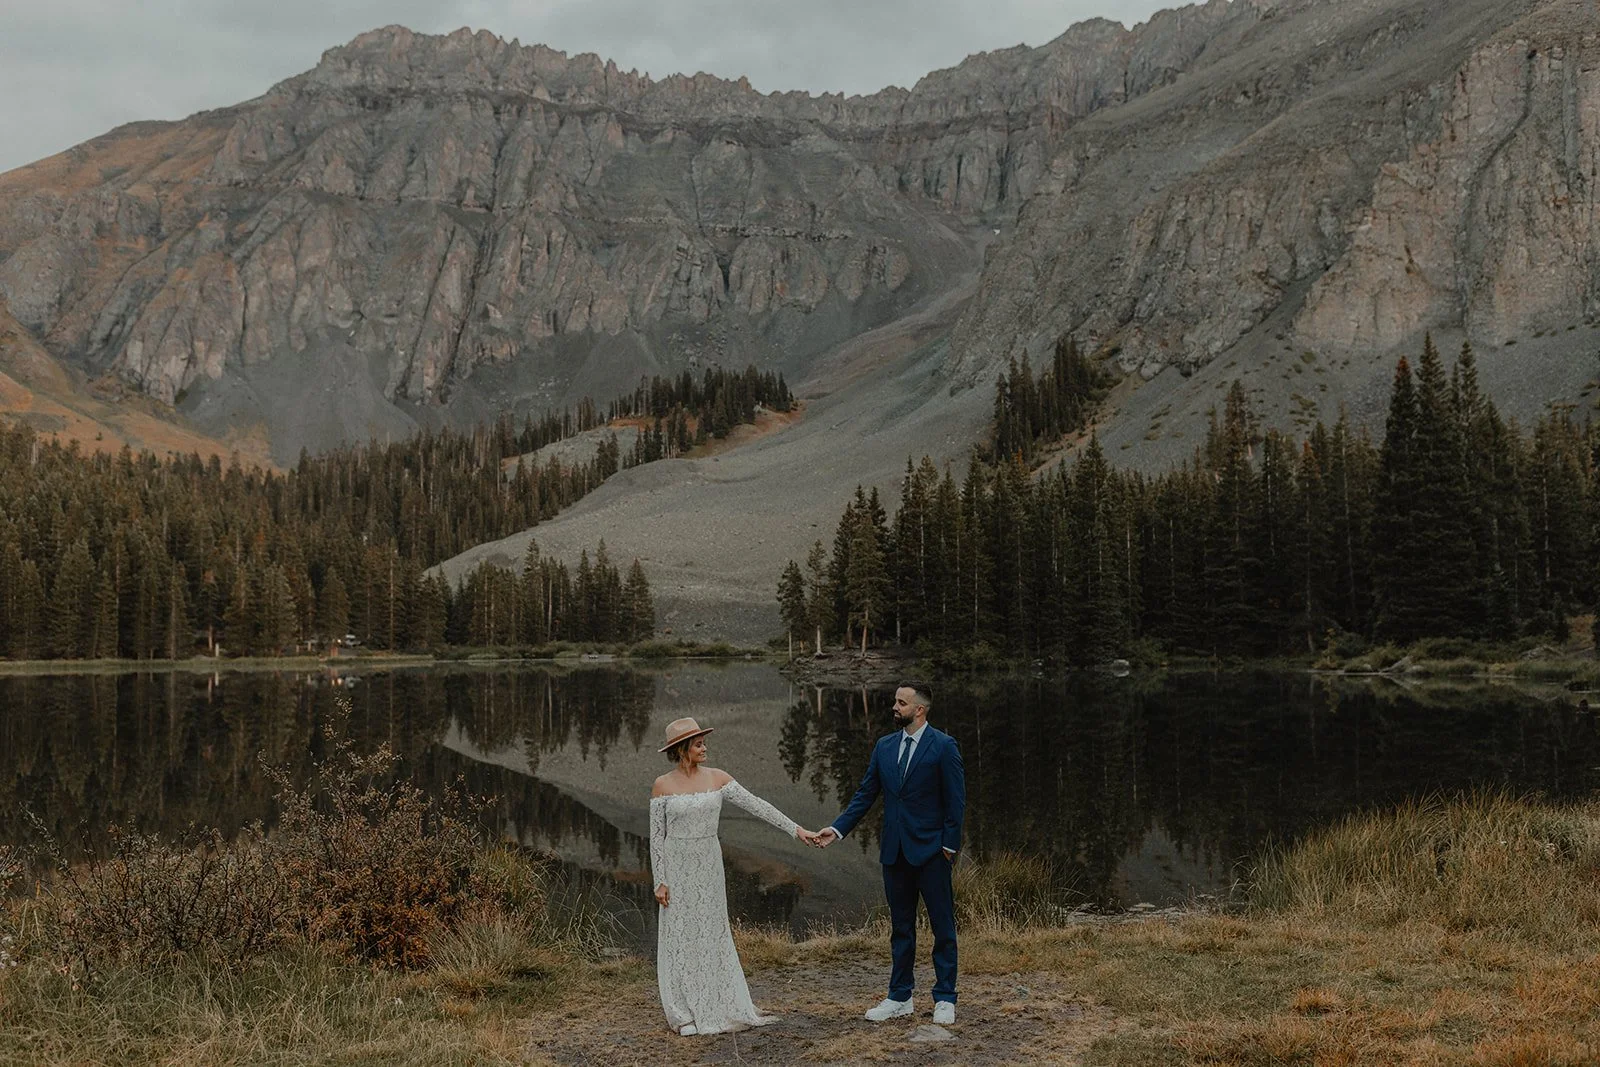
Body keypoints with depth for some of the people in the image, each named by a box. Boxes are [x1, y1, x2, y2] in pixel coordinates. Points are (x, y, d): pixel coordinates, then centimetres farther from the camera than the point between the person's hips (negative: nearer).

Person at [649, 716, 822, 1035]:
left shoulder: (717, 778, -1)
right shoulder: (662, 785, -7)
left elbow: (757, 806, -4)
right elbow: (656, 835, -4)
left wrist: (796, 829, -10)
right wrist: (659, 881, -7)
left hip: (709, 866, 3)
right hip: (677, 868, -3)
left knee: (713, 935, 9)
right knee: (681, 939, 4)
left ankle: (721, 1007, 18)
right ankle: (685, 1014, 14)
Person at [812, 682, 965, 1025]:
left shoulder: (943, 747, -8)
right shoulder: (884, 747, 8)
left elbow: (955, 800, -7)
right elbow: (865, 795, 9)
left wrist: (949, 845, -11)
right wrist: (837, 829, 0)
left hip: (930, 851, -5)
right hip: (895, 851, 5)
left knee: (942, 926, 3)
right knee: (900, 927, 13)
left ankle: (945, 998, 12)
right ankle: (899, 997, 21)